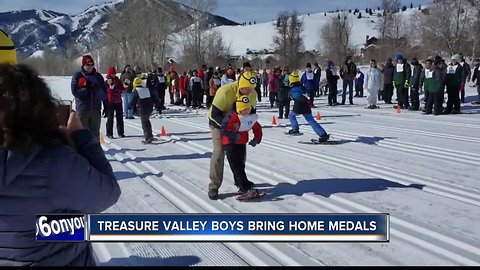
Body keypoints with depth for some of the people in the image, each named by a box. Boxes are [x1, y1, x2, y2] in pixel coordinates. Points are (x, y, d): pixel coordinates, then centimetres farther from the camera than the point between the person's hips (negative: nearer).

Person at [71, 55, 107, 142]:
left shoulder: (98, 76, 11)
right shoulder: (77, 76, 1)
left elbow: (104, 92, 11)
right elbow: (75, 92, -9)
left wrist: (106, 106, 6)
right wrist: (90, 89, -17)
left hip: (96, 108, 3)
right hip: (83, 109, -3)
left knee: (95, 132, 10)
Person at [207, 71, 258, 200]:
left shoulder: (253, 94, -17)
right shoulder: (225, 91, -34)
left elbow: (252, 111, -3)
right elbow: (214, 114, -31)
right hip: (218, 123, -6)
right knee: (219, 152, -12)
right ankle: (213, 187, -4)